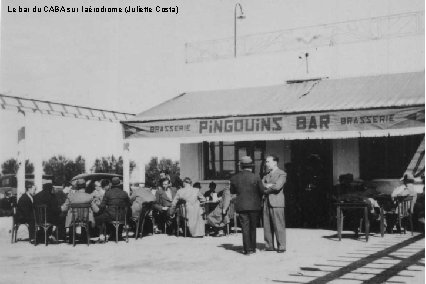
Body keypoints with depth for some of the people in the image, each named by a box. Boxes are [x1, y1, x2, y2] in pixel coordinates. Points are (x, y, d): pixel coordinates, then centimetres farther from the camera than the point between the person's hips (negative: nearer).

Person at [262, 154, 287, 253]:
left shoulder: (282, 174, -1)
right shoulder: (267, 175, 20)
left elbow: (277, 186, -15)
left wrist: (266, 186, -3)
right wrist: (270, 185, -10)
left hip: (277, 203, -6)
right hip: (267, 203, 6)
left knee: (279, 226, -5)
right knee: (267, 225, 5)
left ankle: (281, 246, 0)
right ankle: (269, 245, 12)